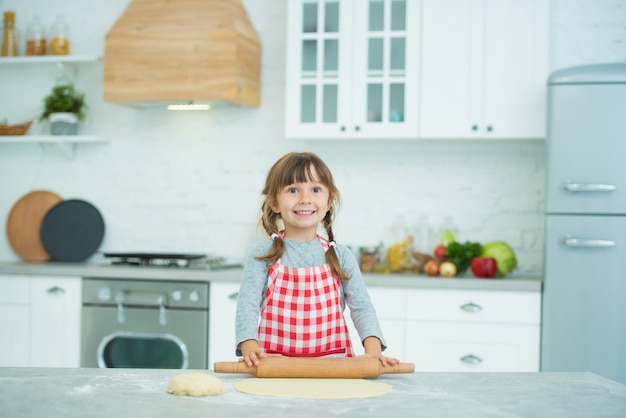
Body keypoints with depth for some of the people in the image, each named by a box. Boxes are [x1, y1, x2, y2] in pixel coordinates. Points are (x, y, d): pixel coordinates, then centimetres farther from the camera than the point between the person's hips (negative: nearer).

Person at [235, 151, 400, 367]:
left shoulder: (341, 256, 6)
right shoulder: (262, 254, 3)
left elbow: (361, 305, 0)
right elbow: (248, 304, -6)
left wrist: (373, 348, -19)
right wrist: (249, 347, -25)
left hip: (332, 366, 1)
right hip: (273, 367, -1)